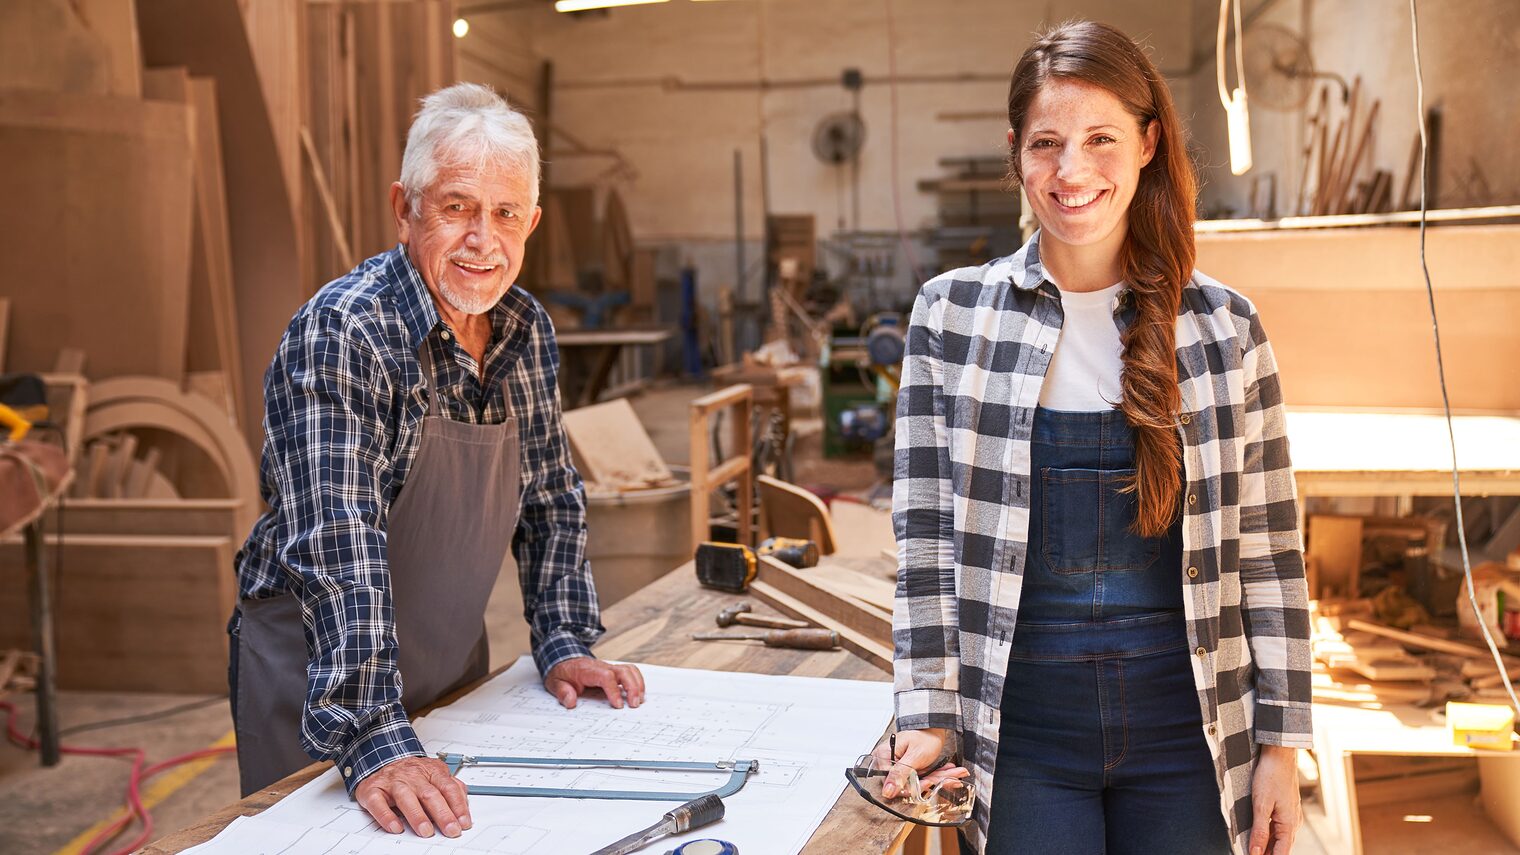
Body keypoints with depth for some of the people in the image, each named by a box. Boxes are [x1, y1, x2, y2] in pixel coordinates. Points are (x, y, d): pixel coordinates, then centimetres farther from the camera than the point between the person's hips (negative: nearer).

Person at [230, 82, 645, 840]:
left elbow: (550, 497, 8)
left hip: (455, 663, 7)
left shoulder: (527, 330, -2)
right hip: (317, 674, -6)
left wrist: (564, 643, 0)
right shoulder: (341, 335, -24)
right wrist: (373, 739, -39)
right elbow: (338, 547, -33)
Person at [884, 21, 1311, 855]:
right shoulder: (952, 314, -2)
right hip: (1022, 729, -1)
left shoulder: (1223, 324, 0)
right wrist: (929, 716, -6)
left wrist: (1281, 745, 2)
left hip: (1186, 724, 1)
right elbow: (923, 533, -1)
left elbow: (1267, 545, 2)